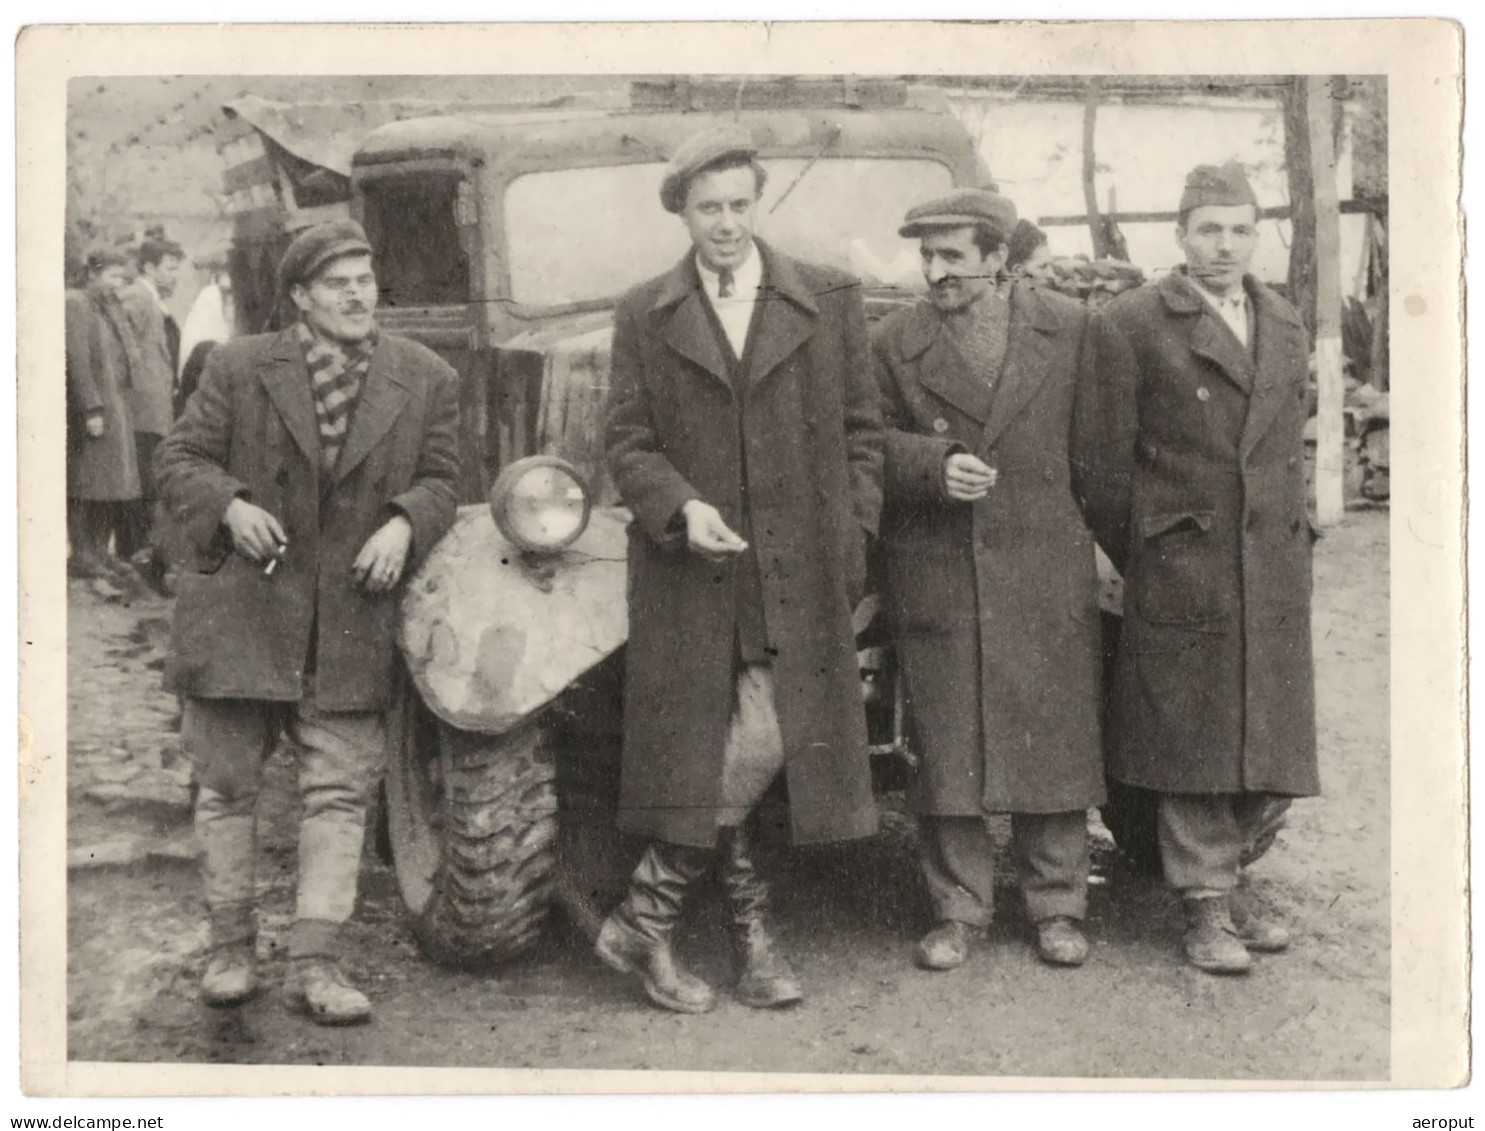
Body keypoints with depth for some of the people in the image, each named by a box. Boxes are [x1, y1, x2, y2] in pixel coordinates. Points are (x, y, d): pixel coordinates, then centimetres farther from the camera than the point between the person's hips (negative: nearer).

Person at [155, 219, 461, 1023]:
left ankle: (314, 963, 4)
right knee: (227, 783, 7)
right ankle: (230, 945, 21)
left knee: (340, 789, -2)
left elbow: (439, 478, 9)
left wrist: (404, 522, -12)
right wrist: (230, 505, -15)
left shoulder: (426, 382, 5)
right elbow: (179, 460, 4)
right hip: (239, 609, 0)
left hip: (350, 621, 1)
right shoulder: (239, 368, 2)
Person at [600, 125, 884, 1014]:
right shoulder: (644, 317, 8)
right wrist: (681, 509, -14)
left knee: (756, 750, -5)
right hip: (690, 576, 0)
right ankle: (753, 927, 14)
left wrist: (850, 549, 0)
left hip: (797, 578, 0)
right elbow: (628, 444, 5)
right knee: (725, 759, -1)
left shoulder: (830, 301, 8)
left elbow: (861, 432, 9)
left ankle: (647, 920, 9)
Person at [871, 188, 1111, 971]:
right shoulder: (893, 344, 3)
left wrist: (1097, 541, 9)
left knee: (1055, 744, 5)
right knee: (945, 751, 3)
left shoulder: (1068, 330, 4)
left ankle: (1056, 908, 19)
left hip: (1046, 575, 0)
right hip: (935, 577, 0)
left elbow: (1091, 449, 9)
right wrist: (935, 465, -15)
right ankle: (958, 909, 16)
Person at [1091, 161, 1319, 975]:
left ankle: (1215, 871, 26)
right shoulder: (1133, 325, -4)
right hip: (1182, 569, -5)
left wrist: (1294, 536, 12)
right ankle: (1207, 907, 11)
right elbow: (1110, 459, -4)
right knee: (1194, 741, 1)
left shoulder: (1286, 329, 15)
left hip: (1274, 571, 6)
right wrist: (1135, 561, -3)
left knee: (1267, 745, 9)